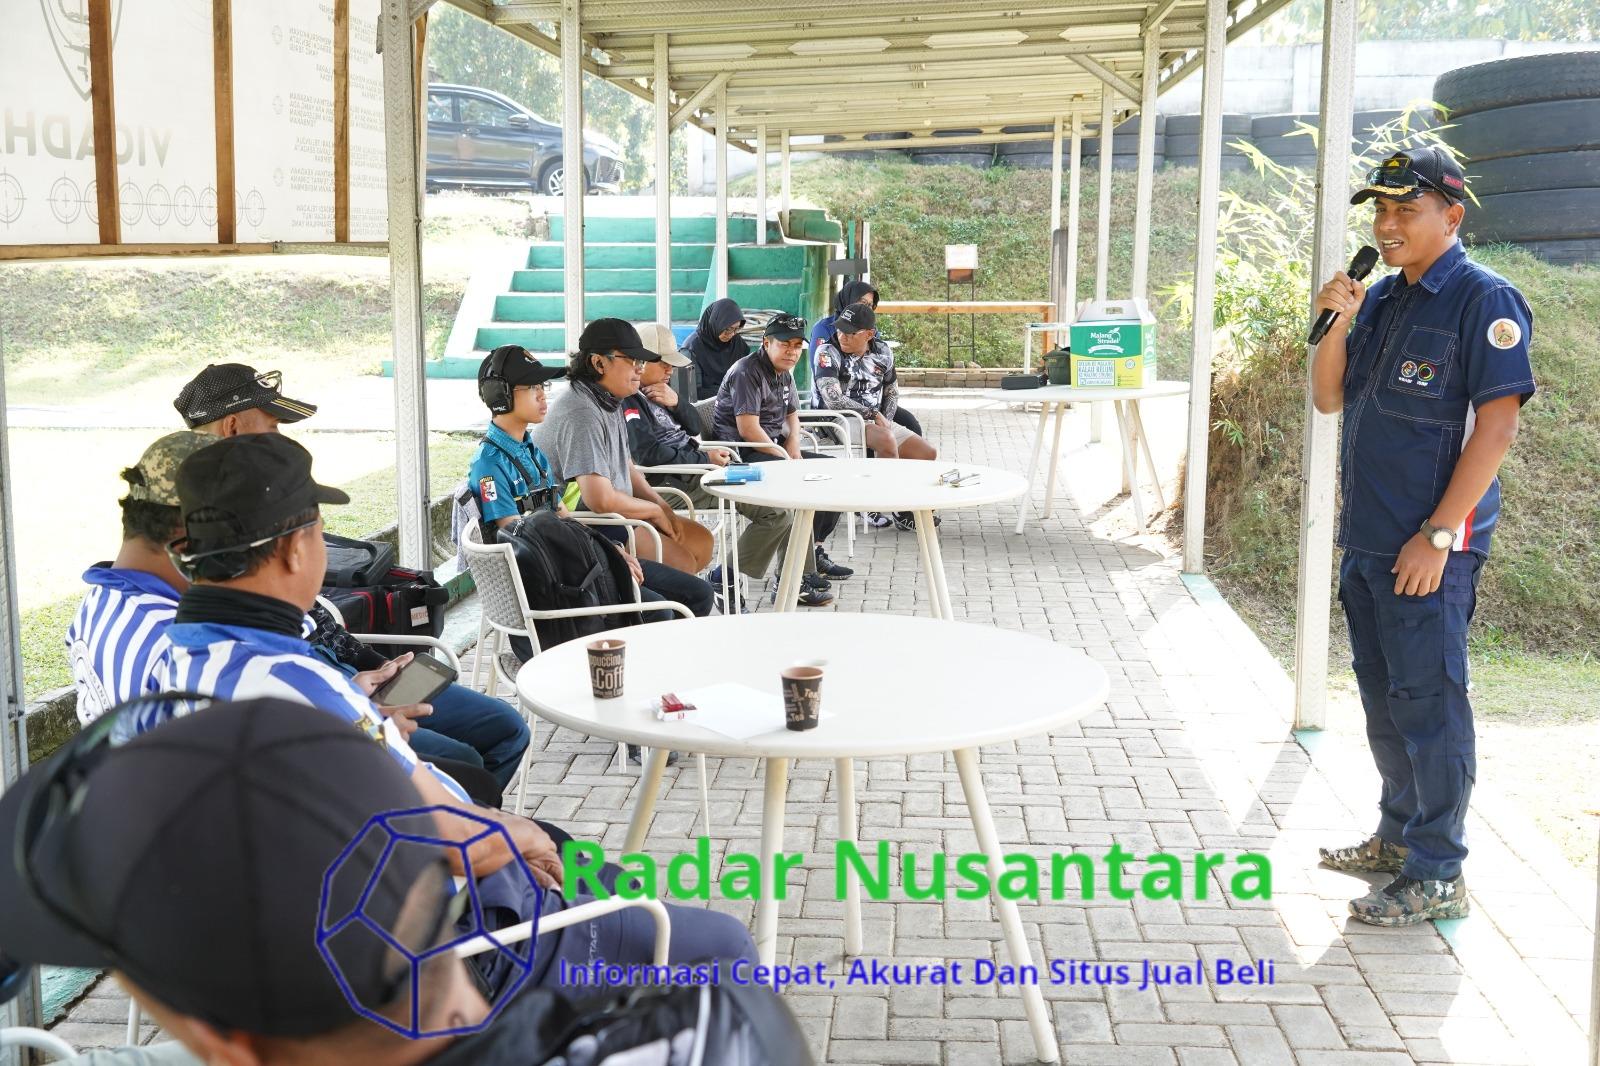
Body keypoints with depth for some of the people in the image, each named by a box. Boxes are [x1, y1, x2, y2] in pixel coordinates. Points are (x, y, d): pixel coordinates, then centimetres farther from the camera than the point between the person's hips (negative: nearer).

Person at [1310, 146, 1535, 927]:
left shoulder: (1483, 300, -11)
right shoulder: (1382, 299, 13)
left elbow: (1496, 424, -17)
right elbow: (1329, 400, 15)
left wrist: (1438, 535, -20)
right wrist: (1336, 325, -3)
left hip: (1430, 547, -8)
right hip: (1366, 539, 8)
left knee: (1427, 702, -4)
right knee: (1382, 695, 16)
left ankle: (1437, 876, 5)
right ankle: (1400, 834, 31)